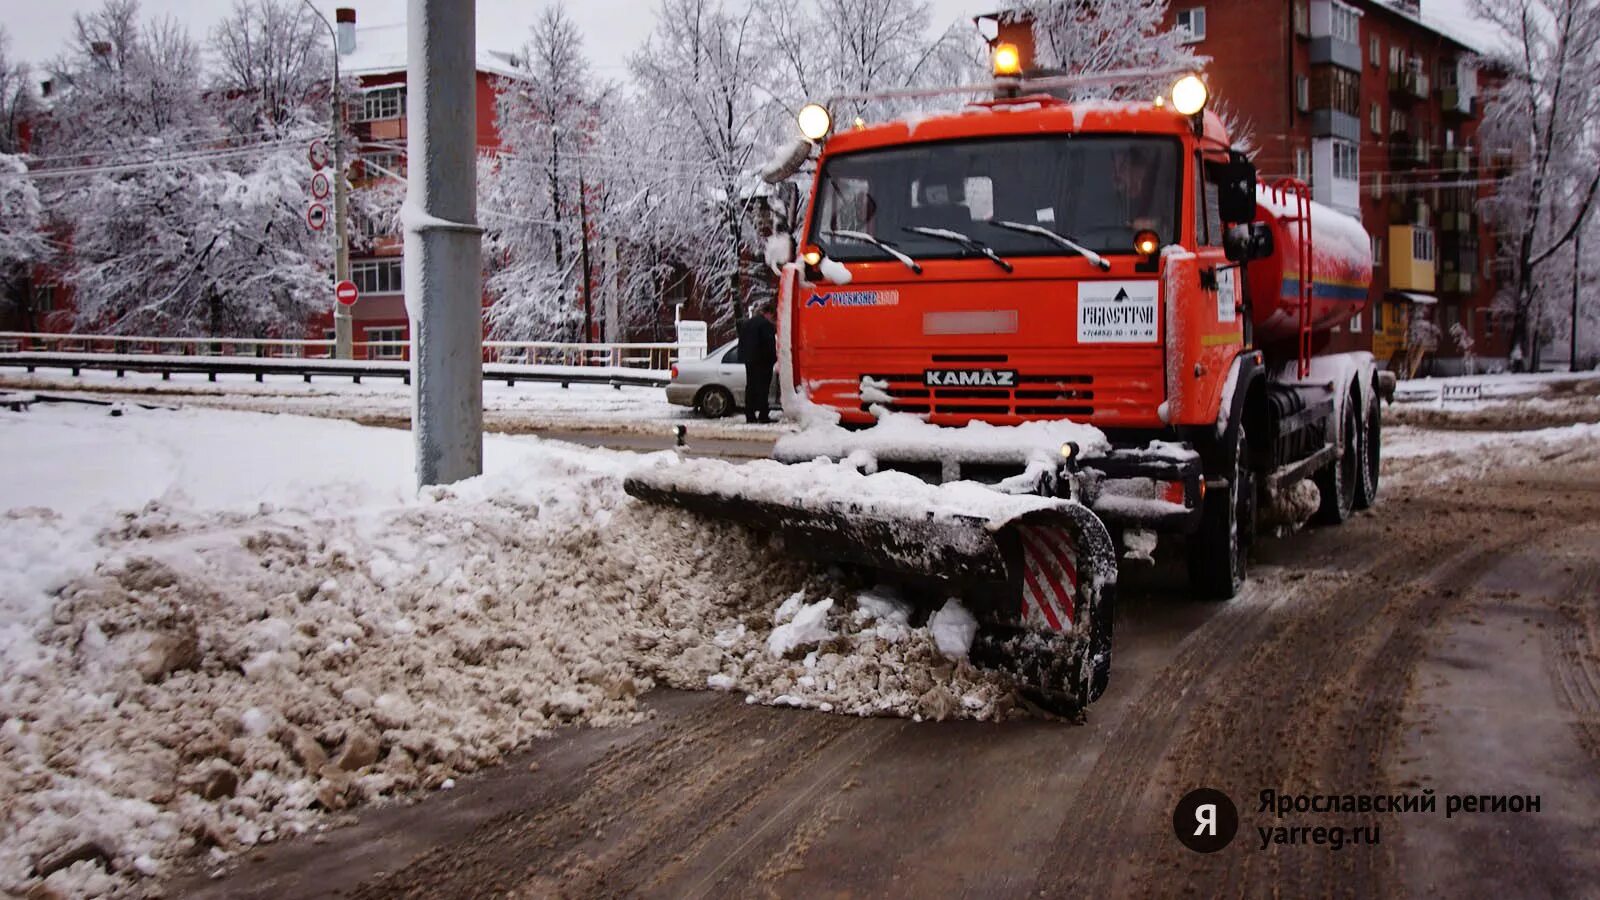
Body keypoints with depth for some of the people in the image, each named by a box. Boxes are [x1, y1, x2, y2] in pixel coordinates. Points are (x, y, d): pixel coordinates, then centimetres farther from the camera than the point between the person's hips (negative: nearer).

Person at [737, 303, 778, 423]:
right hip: (763, 361, -7)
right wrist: (773, 359, -7)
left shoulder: (745, 323, 14)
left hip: (749, 360, 7)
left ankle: (750, 415, 9)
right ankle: (763, 415, -9)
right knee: (762, 386, -6)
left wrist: (743, 357, 20)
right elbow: (770, 344, -15)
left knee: (750, 386, 10)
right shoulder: (767, 324, -12)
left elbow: (741, 343, 18)